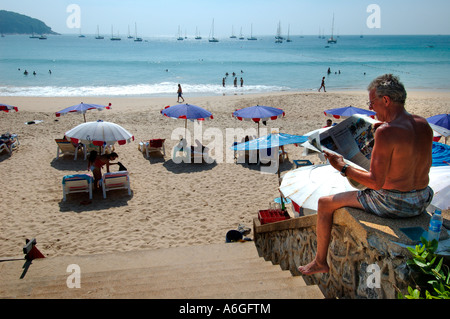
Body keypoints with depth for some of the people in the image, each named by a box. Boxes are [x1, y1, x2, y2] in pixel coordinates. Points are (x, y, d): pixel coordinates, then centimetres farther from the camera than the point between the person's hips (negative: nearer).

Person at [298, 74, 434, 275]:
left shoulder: (386, 132, -24)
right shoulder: (424, 125, 1)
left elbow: (376, 182, -24)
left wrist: (343, 168, -12)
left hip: (392, 205, -8)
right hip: (421, 203, 9)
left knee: (324, 203, 7)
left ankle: (320, 262, 22)